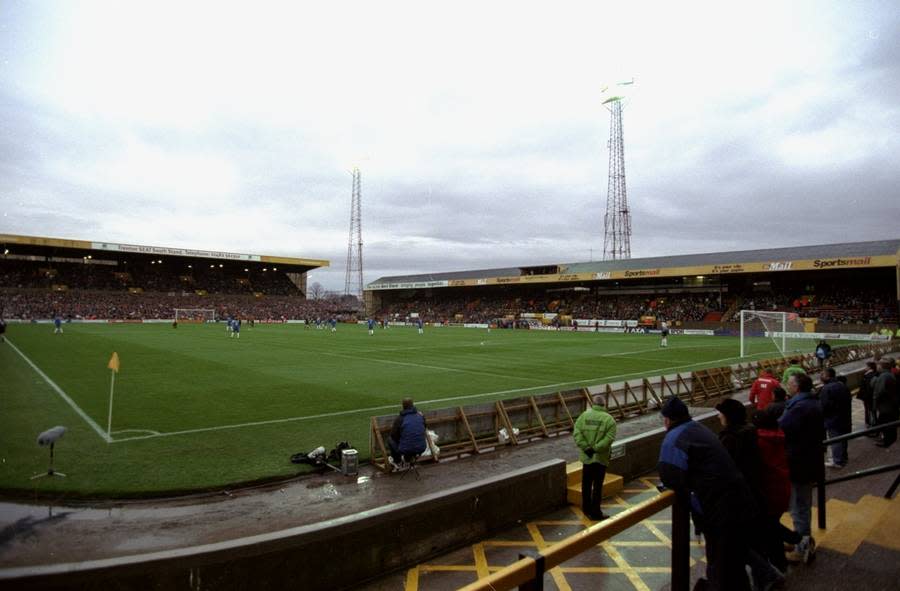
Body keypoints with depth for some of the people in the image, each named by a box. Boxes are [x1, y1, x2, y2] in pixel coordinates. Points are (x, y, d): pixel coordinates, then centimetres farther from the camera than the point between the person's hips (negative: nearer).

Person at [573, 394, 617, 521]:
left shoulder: (584, 415, -2)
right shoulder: (609, 419, -9)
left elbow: (577, 433, -10)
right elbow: (609, 438, -18)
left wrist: (586, 448, -11)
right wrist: (596, 448, -17)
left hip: (586, 457, 3)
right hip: (601, 458, -3)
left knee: (586, 484, 16)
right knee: (597, 486, 6)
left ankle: (587, 509, 28)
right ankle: (595, 513, 11)